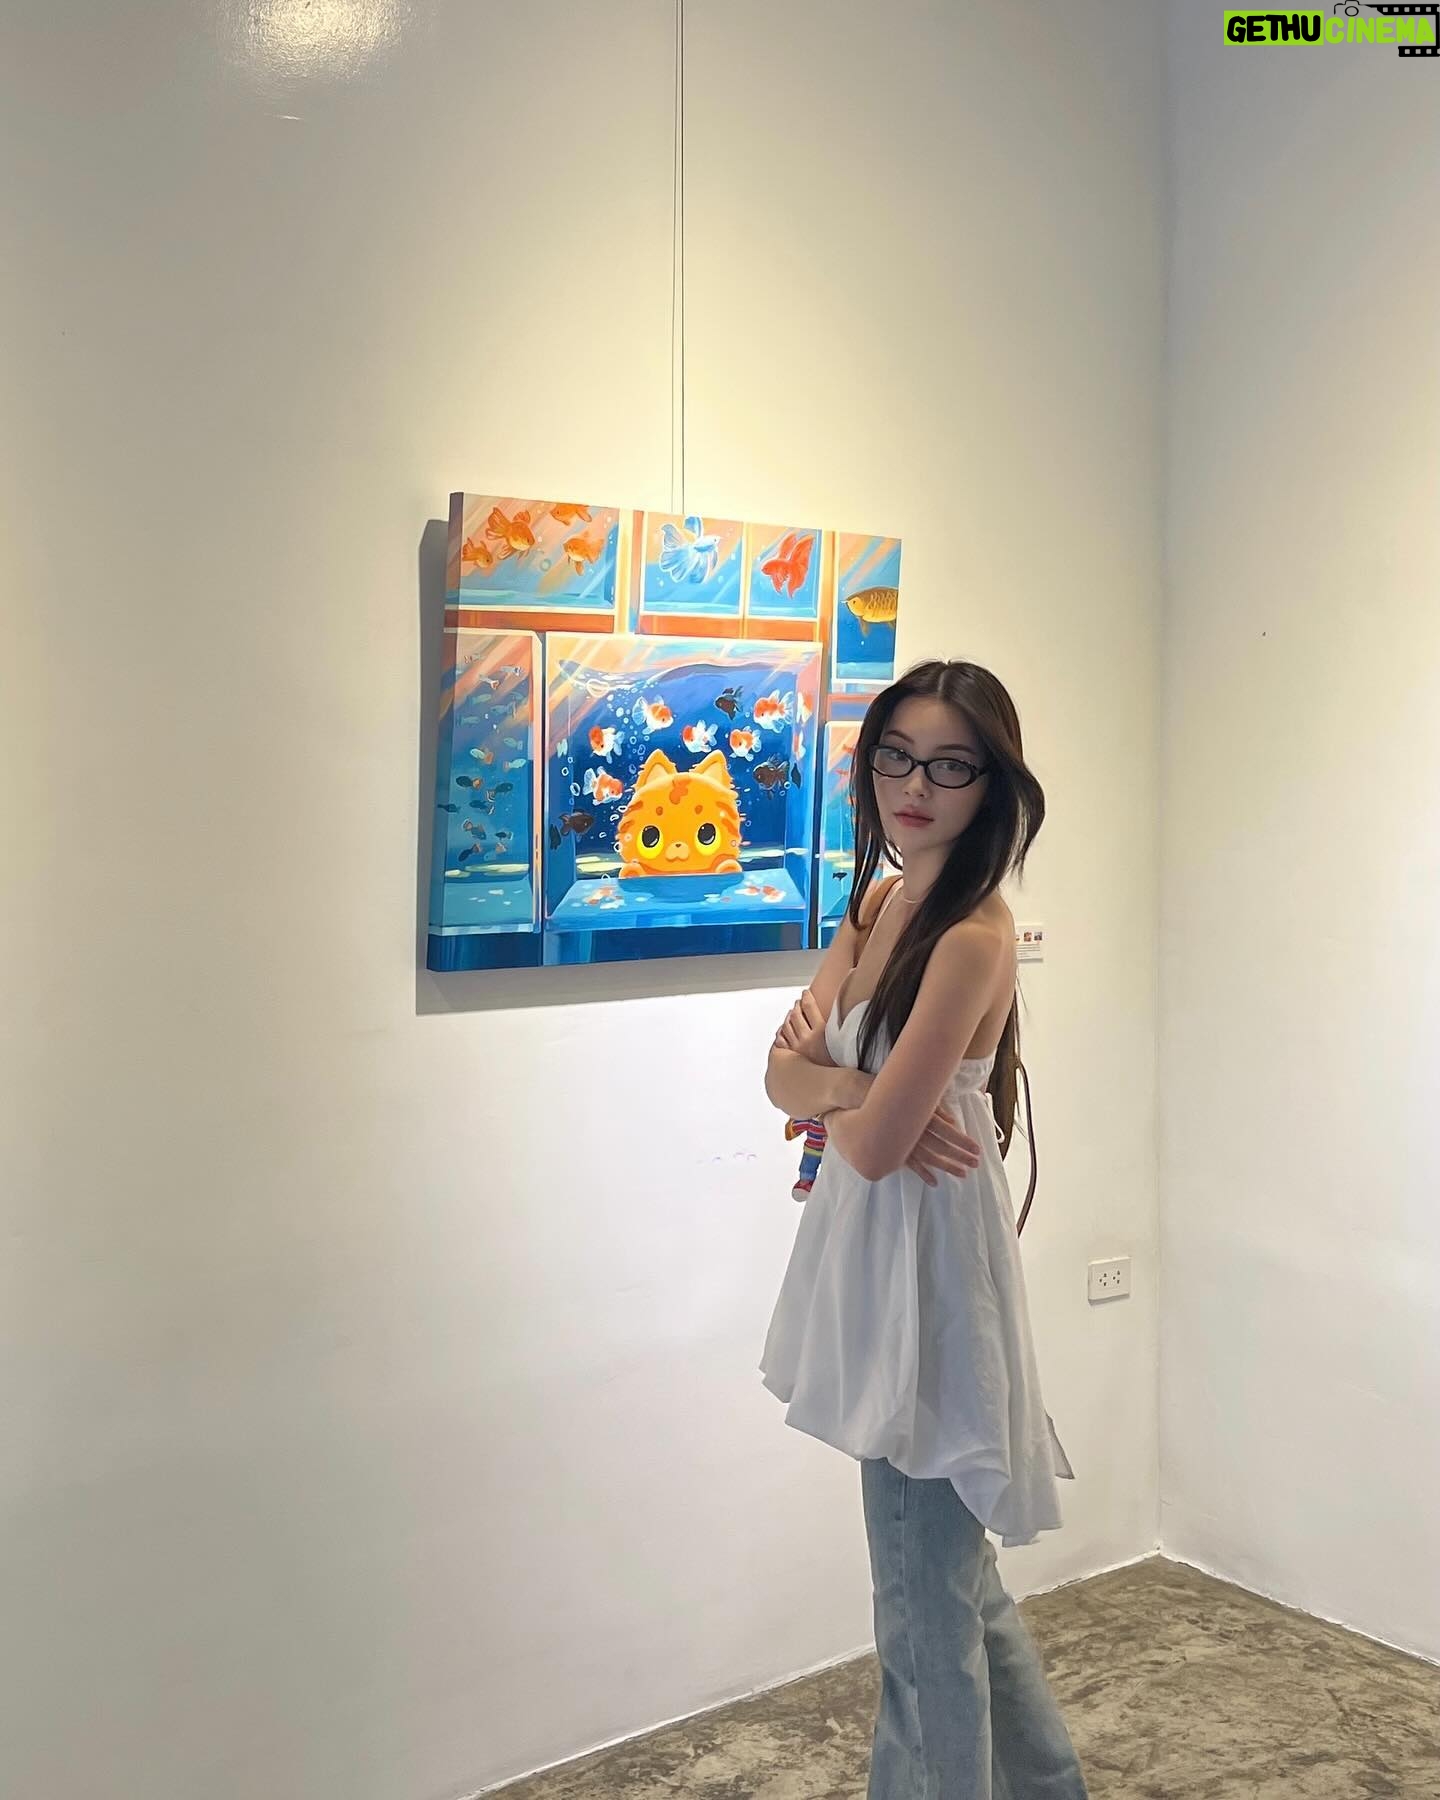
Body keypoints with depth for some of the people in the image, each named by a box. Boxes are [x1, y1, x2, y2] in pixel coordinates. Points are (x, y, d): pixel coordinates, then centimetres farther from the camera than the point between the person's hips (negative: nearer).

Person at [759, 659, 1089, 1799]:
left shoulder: (973, 937, -21)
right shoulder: (880, 902, 5)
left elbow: (876, 1143, -23)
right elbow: (784, 1074, 4)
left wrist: (823, 1080, -4)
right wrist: (852, 1086, -16)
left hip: (928, 1256, -9)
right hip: (874, 1245, 10)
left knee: (926, 1590, 7)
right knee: (947, 1561, 25)